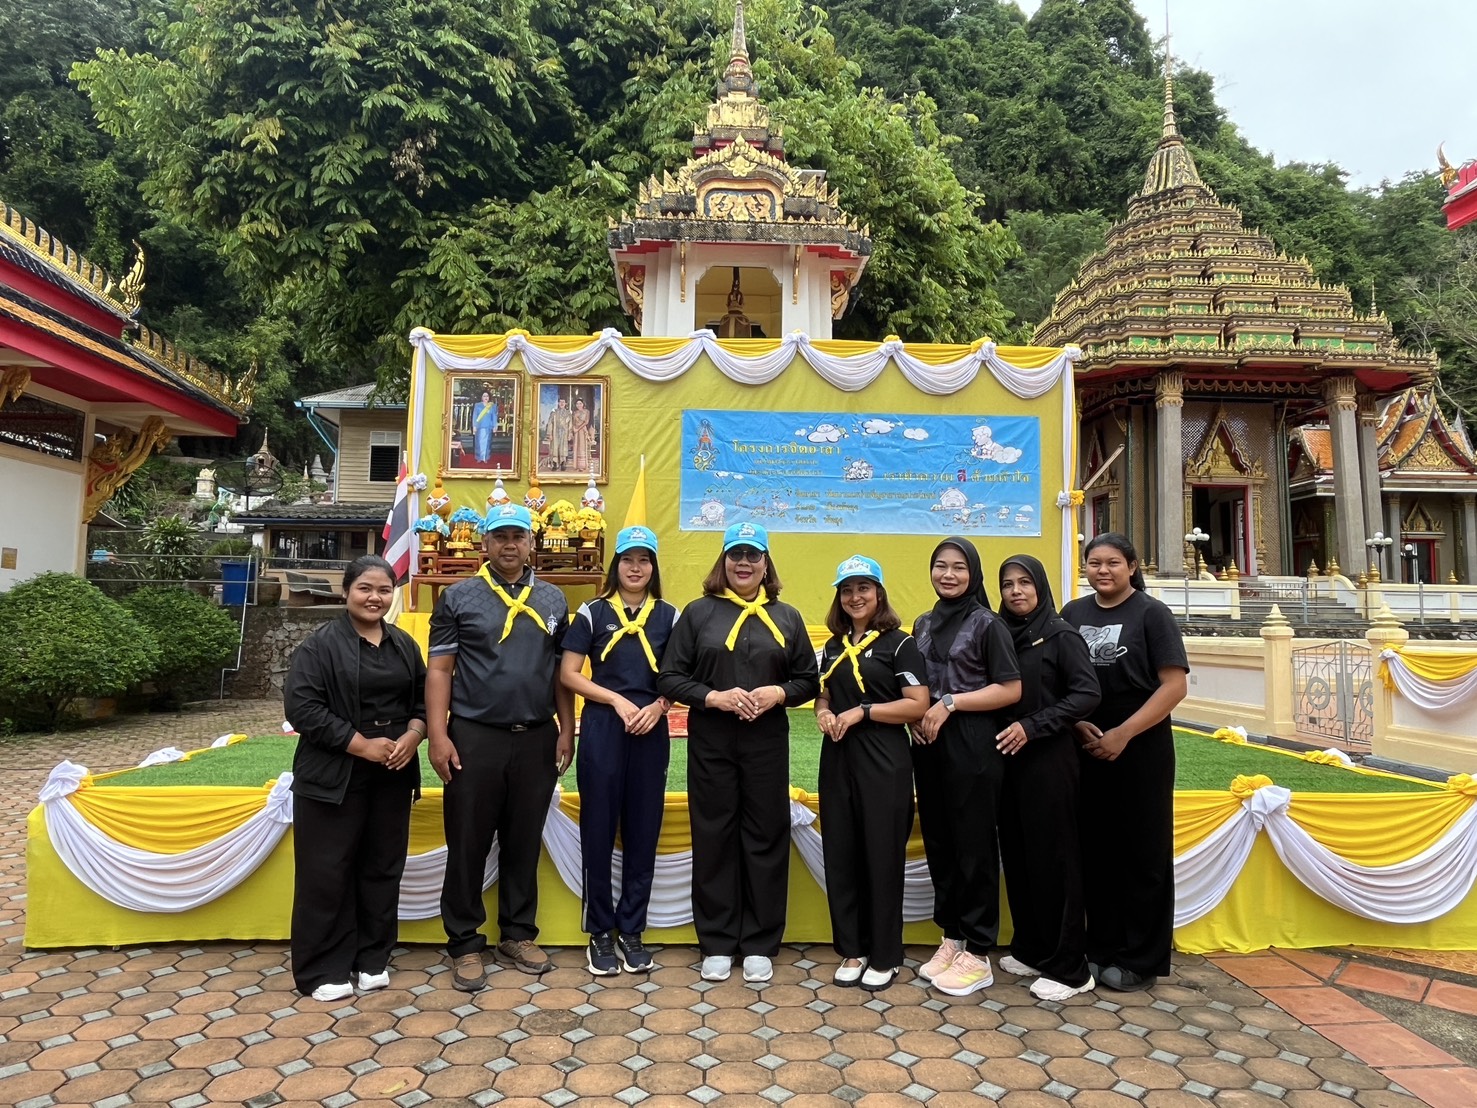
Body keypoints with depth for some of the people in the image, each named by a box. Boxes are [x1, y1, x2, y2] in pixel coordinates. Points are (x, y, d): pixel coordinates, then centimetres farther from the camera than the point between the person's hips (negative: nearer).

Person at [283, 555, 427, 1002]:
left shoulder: (404, 645, 9)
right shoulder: (320, 644, -8)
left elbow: (423, 699, 13)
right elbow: (302, 707, -15)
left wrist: (412, 735, -8)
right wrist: (362, 745, -17)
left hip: (392, 777, 5)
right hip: (334, 777, -5)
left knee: (382, 869, 12)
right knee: (327, 874, 2)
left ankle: (372, 959, 26)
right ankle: (323, 969, 17)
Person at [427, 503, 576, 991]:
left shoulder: (552, 599, 9)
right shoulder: (459, 598, 0)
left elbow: (561, 671, 11)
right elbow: (439, 671, -3)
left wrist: (567, 730, 6)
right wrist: (438, 735, -10)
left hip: (536, 738, 3)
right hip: (474, 738, -2)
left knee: (525, 842, 12)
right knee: (467, 844, 6)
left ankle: (518, 934, 27)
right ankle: (465, 943, 20)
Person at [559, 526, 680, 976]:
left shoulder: (668, 616, 6)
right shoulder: (593, 613, 1)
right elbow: (569, 674, -2)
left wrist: (657, 707, -12)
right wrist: (618, 700, -12)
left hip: (651, 731, 2)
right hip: (602, 728, -2)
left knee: (643, 831, 7)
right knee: (599, 829, 4)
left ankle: (631, 930, 21)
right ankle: (600, 931, 18)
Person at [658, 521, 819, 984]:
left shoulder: (786, 617, 7)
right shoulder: (698, 612, 2)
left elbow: (808, 680, 9)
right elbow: (670, 678, -1)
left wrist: (777, 693, -11)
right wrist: (714, 696, -16)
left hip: (767, 743, 1)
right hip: (710, 742, -1)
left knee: (766, 838, 6)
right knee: (714, 838, 6)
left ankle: (759, 944, 21)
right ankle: (717, 944, 21)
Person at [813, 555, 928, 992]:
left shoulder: (898, 643, -5)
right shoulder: (834, 645, 13)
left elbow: (918, 705, -11)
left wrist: (862, 712, -17)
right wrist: (823, 712, 0)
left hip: (883, 762, -5)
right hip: (838, 760, 6)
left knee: (883, 857, 2)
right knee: (840, 855, 8)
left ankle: (885, 956, 17)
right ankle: (851, 950, 23)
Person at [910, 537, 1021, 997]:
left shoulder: (987, 624, -5)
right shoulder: (923, 624, 12)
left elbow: (1010, 689, -10)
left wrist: (950, 703, -15)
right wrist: (916, 713, 1)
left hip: (972, 746, -6)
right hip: (929, 745, 6)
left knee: (973, 846, 2)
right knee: (938, 843, 11)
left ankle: (977, 953, 13)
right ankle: (951, 937, 25)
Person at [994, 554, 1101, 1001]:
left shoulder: (1060, 635, -7)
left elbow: (1087, 694, -14)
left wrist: (1032, 726, -18)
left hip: (1048, 760, -6)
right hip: (1006, 758, 6)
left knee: (1052, 857, 0)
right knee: (1016, 855, 11)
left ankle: (1068, 967, 12)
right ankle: (1029, 950, 27)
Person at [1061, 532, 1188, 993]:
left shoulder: (1151, 613, -4)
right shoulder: (1072, 614, 7)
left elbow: (1174, 685, -10)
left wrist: (1123, 734, -16)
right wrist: (1078, 724, -7)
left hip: (1140, 750, -4)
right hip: (1085, 749, 4)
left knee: (1142, 853, 6)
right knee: (1095, 851, 10)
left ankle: (1140, 960, 19)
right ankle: (1101, 948, 24)